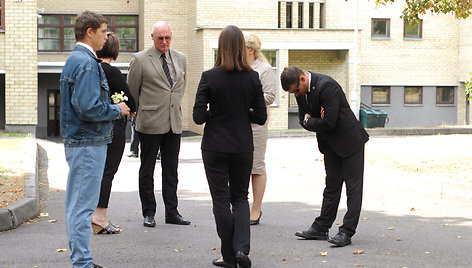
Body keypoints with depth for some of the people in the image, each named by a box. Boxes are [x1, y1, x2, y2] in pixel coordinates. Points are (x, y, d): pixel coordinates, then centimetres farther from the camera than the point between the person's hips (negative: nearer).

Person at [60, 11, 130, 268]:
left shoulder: (75, 59, 15)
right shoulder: (86, 63, -17)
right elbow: (89, 108, -25)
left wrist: (114, 108, 12)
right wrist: (117, 110, -10)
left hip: (77, 141, 10)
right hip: (88, 143, -10)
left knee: (77, 204, 14)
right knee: (83, 205, -6)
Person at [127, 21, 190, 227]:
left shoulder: (180, 58, 10)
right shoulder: (140, 59, -6)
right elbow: (132, 90, 2)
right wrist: (139, 113, 8)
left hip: (174, 123, 4)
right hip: (150, 123, -4)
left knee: (171, 169, 9)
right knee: (147, 170, 3)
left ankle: (172, 212, 15)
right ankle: (148, 213, 11)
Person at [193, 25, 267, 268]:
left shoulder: (209, 77, -12)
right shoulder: (252, 78, -5)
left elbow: (198, 116, -12)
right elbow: (260, 117, -1)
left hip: (215, 148, -2)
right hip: (243, 147, 2)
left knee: (221, 200, 8)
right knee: (240, 198, 16)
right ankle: (241, 248, -3)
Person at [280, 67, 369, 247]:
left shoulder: (326, 86, -26)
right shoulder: (301, 91, 1)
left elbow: (329, 122, -28)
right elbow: (303, 119, 7)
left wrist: (309, 121, -10)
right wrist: (318, 121, -14)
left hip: (349, 140, -8)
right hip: (330, 144, 8)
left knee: (353, 186, -4)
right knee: (331, 185, 14)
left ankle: (347, 232, -5)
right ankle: (321, 228, 18)